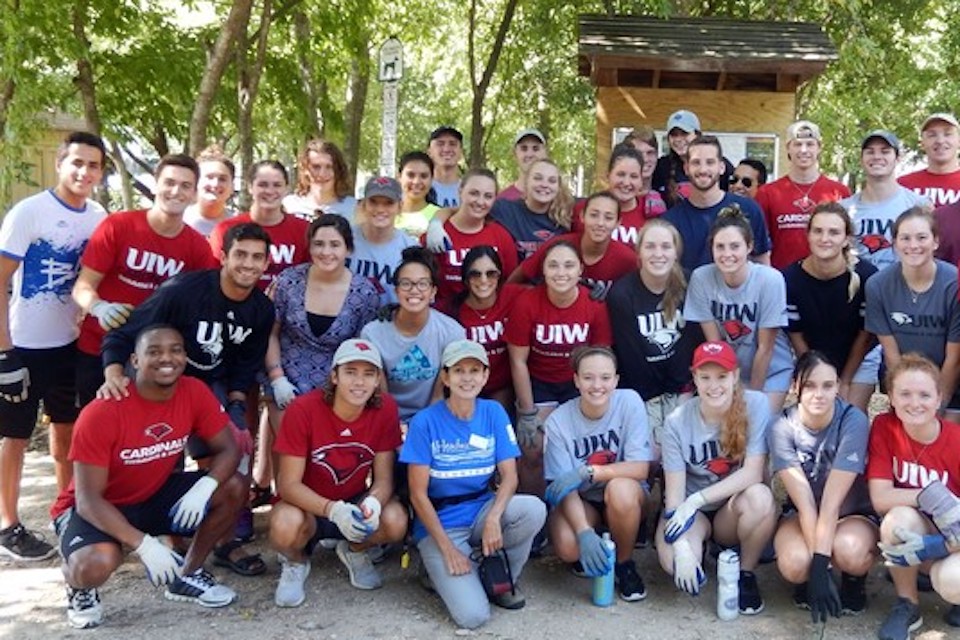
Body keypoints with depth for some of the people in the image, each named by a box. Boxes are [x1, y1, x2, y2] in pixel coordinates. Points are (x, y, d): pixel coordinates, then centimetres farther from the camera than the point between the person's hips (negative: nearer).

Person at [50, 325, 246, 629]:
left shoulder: (195, 393, -15)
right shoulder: (101, 413, -28)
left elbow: (228, 450, -9)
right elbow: (88, 499, -26)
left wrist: (205, 486, -32)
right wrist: (144, 544, -37)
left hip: (154, 495, 5)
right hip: (95, 508, -5)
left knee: (234, 488, -14)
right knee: (96, 565, -36)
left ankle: (186, 576, 7)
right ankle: (80, 588, 4)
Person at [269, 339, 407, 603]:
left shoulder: (385, 409, -14)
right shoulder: (303, 410, -22)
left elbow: (383, 479, -9)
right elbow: (288, 484, -21)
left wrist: (373, 503, -33)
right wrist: (333, 510, -38)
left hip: (355, 503, 2)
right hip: (307, 505, -2)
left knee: (396, 522, -29)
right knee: (286, 525, -36)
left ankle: (354, 551, 9)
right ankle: (295, 562, 3)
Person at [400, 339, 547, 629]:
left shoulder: (494, 412, -1)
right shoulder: (425, 421, -12)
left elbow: (509, 476, -5)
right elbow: (418, 494, -10)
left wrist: (493, 518, -25)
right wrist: (447, 548, -15)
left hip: (481, 510, 4)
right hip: (439, 524, -4)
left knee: (534, 509, -28)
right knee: (473, 615, -21)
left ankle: (502, 577, -1)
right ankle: (441, 570, 12)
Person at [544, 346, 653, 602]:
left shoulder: (629, 402, -17)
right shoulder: (558, 422, -16)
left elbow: (640, 468, -19)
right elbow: (564, 487, -18)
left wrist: (588, 471, -30)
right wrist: (584, 532, -34)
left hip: (625, 496, 0)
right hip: (580, 500, 0)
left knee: (620, 488, -35)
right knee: (568, 547, -30)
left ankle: (624, 562, -7)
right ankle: (591, 549, 10)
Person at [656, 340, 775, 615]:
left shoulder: (755, 405, -16)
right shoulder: (677, 421, -15)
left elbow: (753, 472, -20)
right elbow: (674, 490, -15)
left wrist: (697, 499, -26)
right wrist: (681, 547, -27)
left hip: (733, 510, 0)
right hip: (689, 510, 0)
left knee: (760, 497, -34)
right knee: (674, 561, -30)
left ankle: (746, 573, -7)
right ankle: (703, 546, 9)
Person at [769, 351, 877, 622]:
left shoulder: (854, 421, -23)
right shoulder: (782, 427, -18)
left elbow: (832, 500, -27)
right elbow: (804, 501, -23)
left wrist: (820, 563, -32)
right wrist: (816, 568, -30)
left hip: (853, 515, -1)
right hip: (801, 516, 1)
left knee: (849, 550, -36)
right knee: (794, 564, -32)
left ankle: (854, 579, 2)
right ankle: (808, 580, 6)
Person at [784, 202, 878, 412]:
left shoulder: (867, 276, -25)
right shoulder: (790, 278, -22)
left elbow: (865, 334, -13)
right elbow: (796, 335, -9)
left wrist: (844, 382, -7)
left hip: (860, 358, -1)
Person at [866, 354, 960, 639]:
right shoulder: (884, 427, -12)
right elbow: (880, 499, -18)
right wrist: (929, 496, -34)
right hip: (912, 531, 2)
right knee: (899, 518, -33)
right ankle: (907, 605, -8)